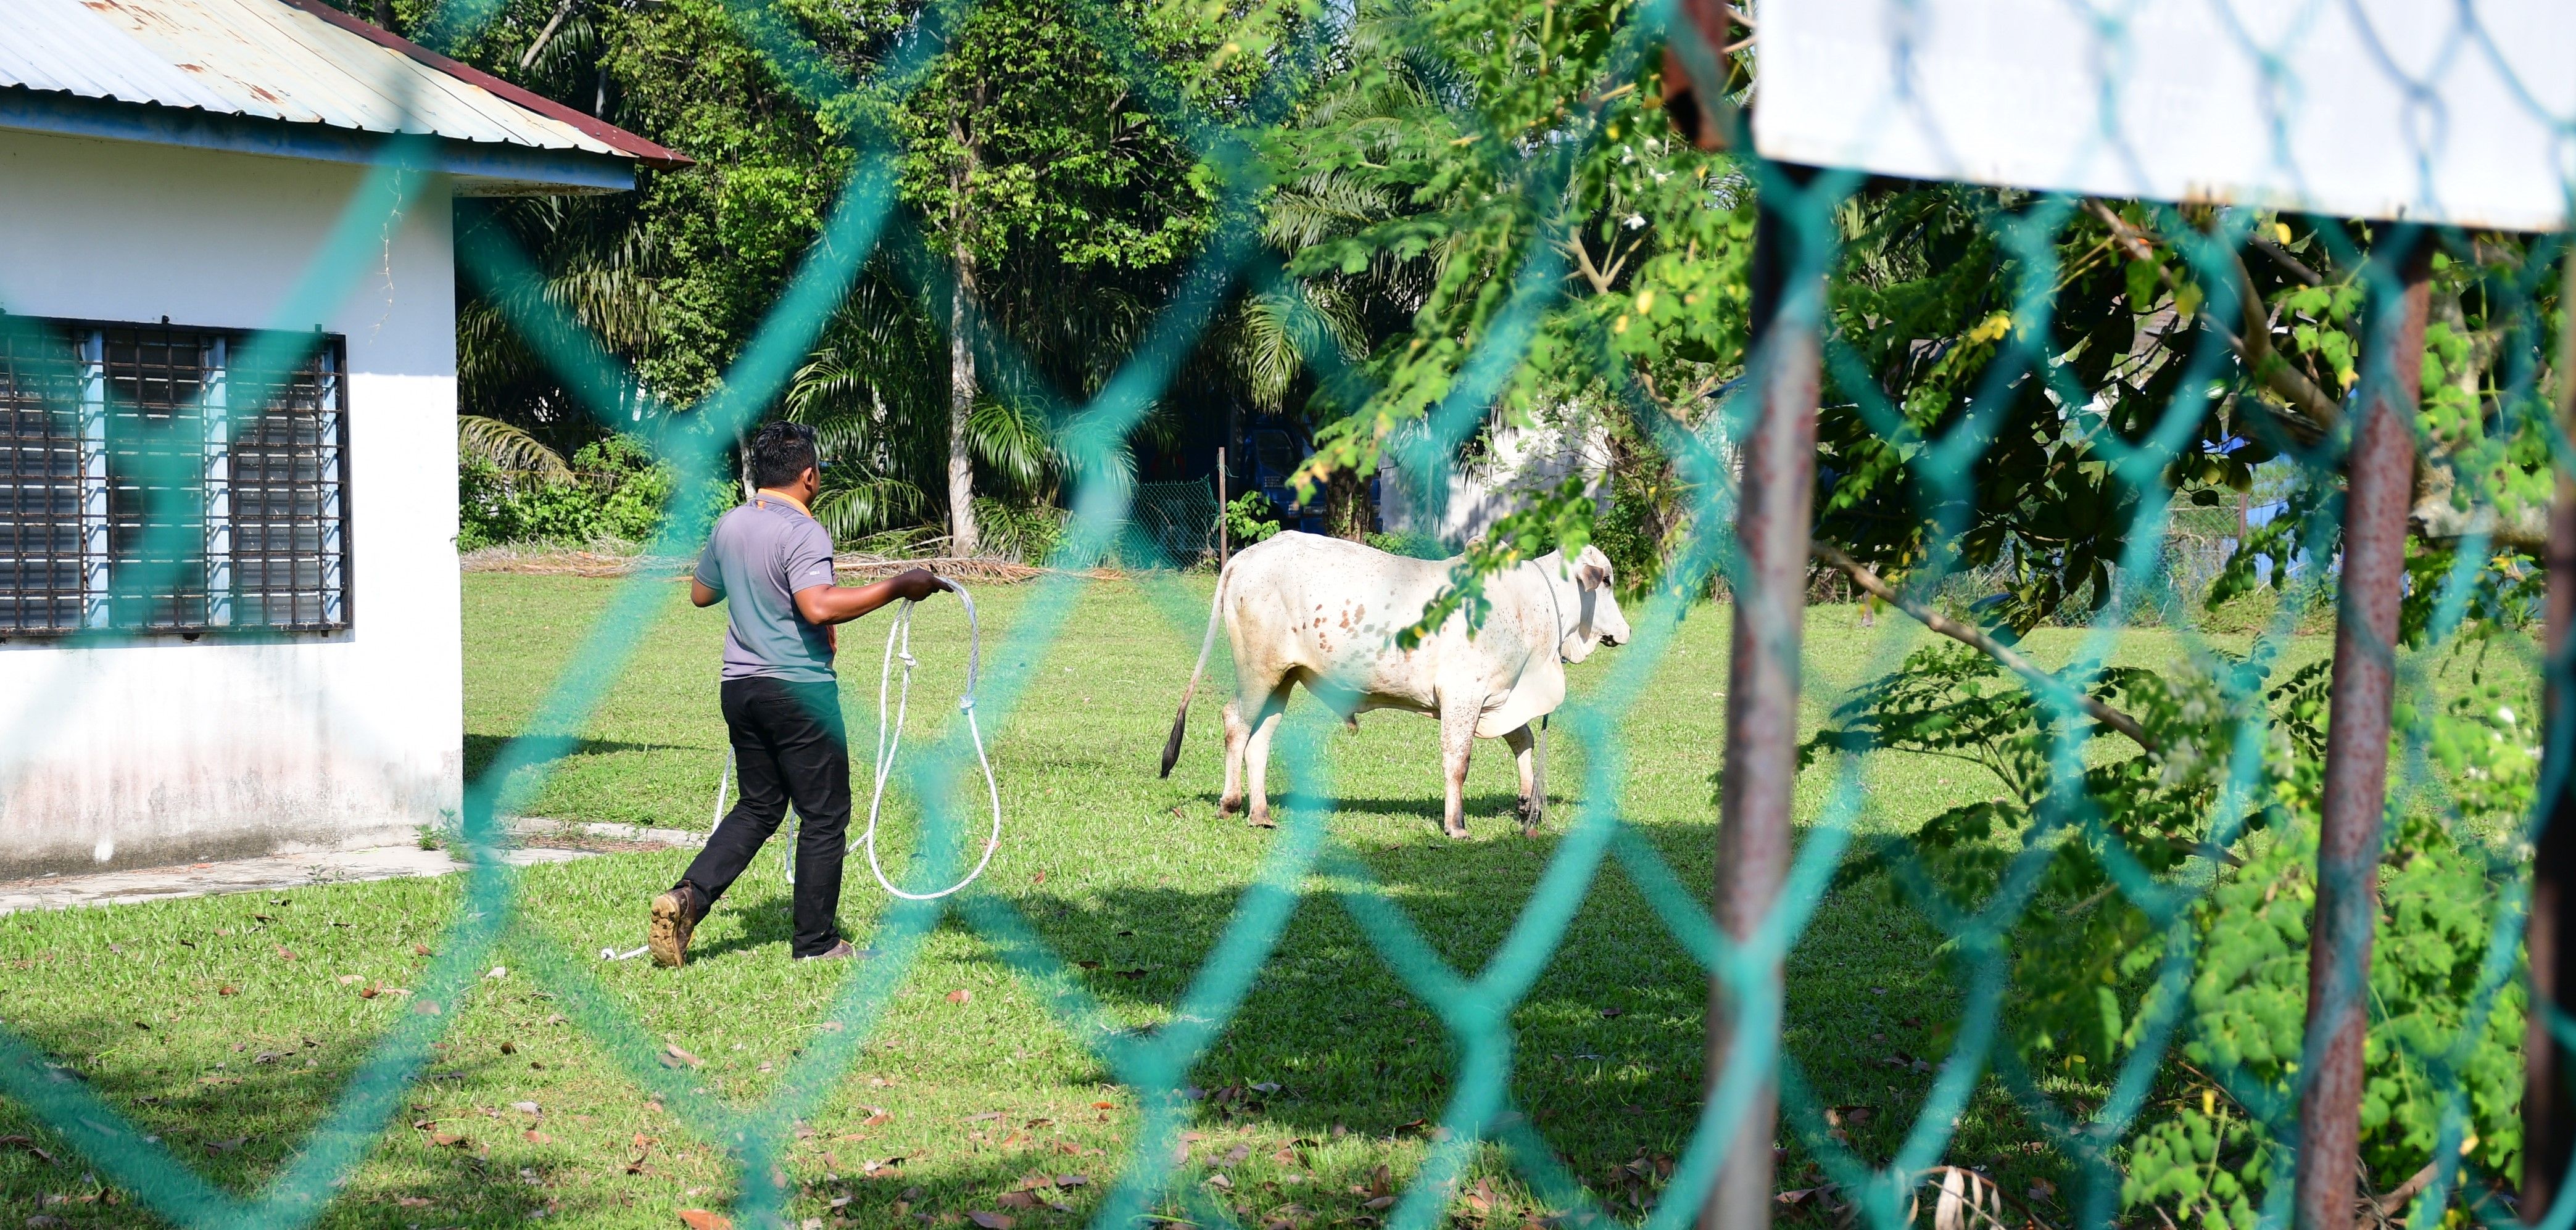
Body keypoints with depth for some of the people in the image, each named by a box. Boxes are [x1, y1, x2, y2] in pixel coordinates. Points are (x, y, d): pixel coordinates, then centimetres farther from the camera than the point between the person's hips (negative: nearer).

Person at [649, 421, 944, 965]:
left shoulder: (730, 525, 7)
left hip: (740, 686, 7)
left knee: (758, 807, 18)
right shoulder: (802, 533, -16)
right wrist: (897, 586, -26)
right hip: (799, 691, -7)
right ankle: (815, 941, 11)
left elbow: (701, 593, 22)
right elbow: (820, 606, -31)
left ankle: (686, 897, 1)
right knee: (824, 816, 5)